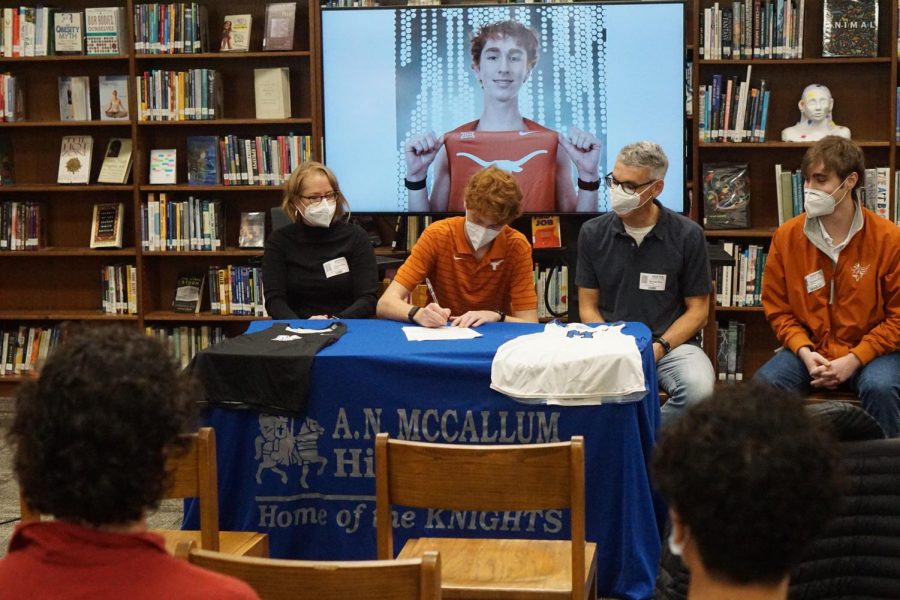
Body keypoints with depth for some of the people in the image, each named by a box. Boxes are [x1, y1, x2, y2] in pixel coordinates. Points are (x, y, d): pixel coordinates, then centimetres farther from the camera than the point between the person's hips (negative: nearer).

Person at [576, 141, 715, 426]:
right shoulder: (593, 233, 5)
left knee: (699, 389, -34)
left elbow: (697, 311, 3)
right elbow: (588, 307, 9)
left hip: (672, 342, -1)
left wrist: (660, 347, -13)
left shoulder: (687, 235, -1)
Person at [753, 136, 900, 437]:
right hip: (810, 349, 2)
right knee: (763, 384, -26)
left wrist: (853, 360, -15)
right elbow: (777, 308, 7)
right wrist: (804, 351, -11)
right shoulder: (786, 236, 0)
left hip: (869, 352, -2)